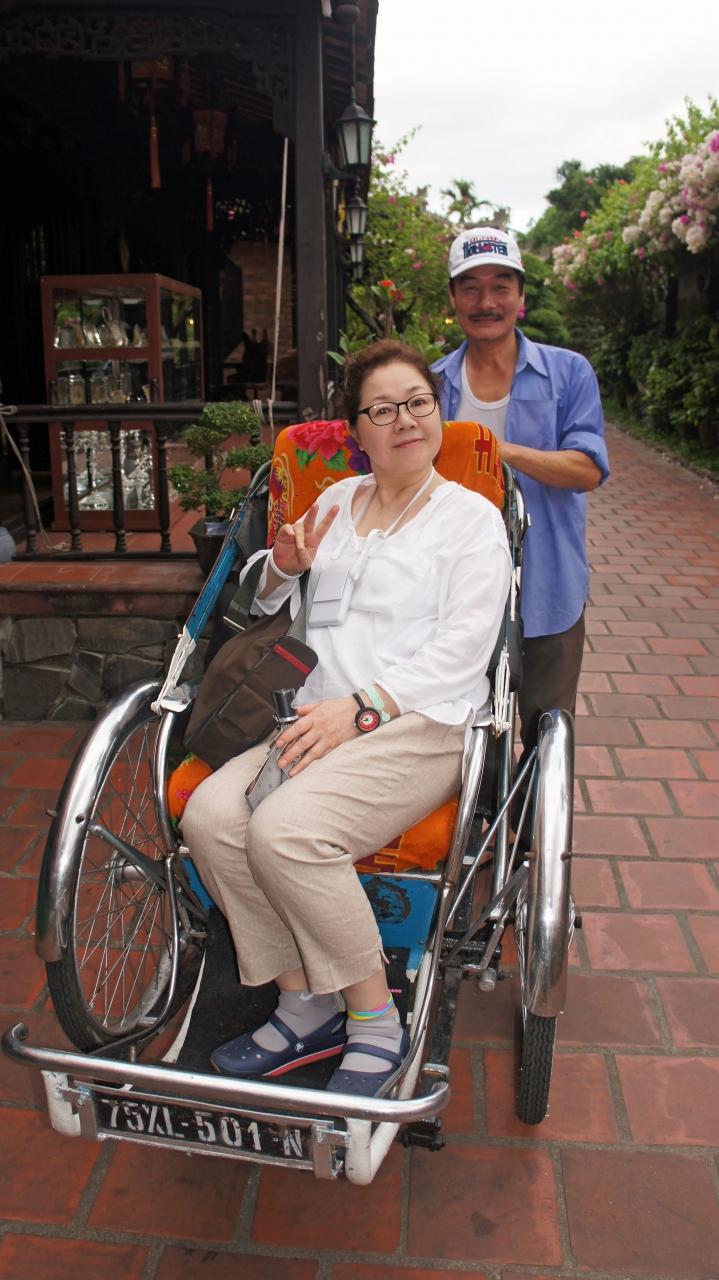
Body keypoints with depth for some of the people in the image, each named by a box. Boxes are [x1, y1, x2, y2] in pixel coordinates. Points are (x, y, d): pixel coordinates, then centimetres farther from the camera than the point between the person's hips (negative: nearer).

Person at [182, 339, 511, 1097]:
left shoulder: (471, 516, 8)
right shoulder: (335, 501, 23)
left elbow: (464, 643, -6)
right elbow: (267, 604, 31)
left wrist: (362, 708, -17)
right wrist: (283, 566, 7)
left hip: (421, 721, -5)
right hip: (323, 716, 5)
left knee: (285, 829, -29)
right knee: (210, 817, -21)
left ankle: (376, 1022, -9)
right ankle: (305, 1007, -6)